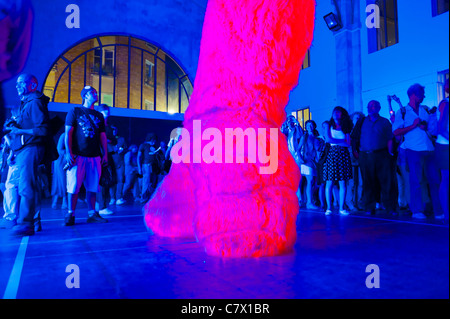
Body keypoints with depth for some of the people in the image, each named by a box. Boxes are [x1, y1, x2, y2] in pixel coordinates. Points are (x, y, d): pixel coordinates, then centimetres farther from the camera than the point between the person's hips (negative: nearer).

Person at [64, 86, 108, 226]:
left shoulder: (99, 116, 18)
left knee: (92, 187, 4)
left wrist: (105, 154, 9)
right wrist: (68, 152, -11)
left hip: (95, 156, 4)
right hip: (78, 156, -4)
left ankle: (92, 214, 9)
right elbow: (68, 133, 0)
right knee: (74, 186, -3)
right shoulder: (75, 111, 7)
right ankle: (70, 214, 4)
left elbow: (102, 136, 17)